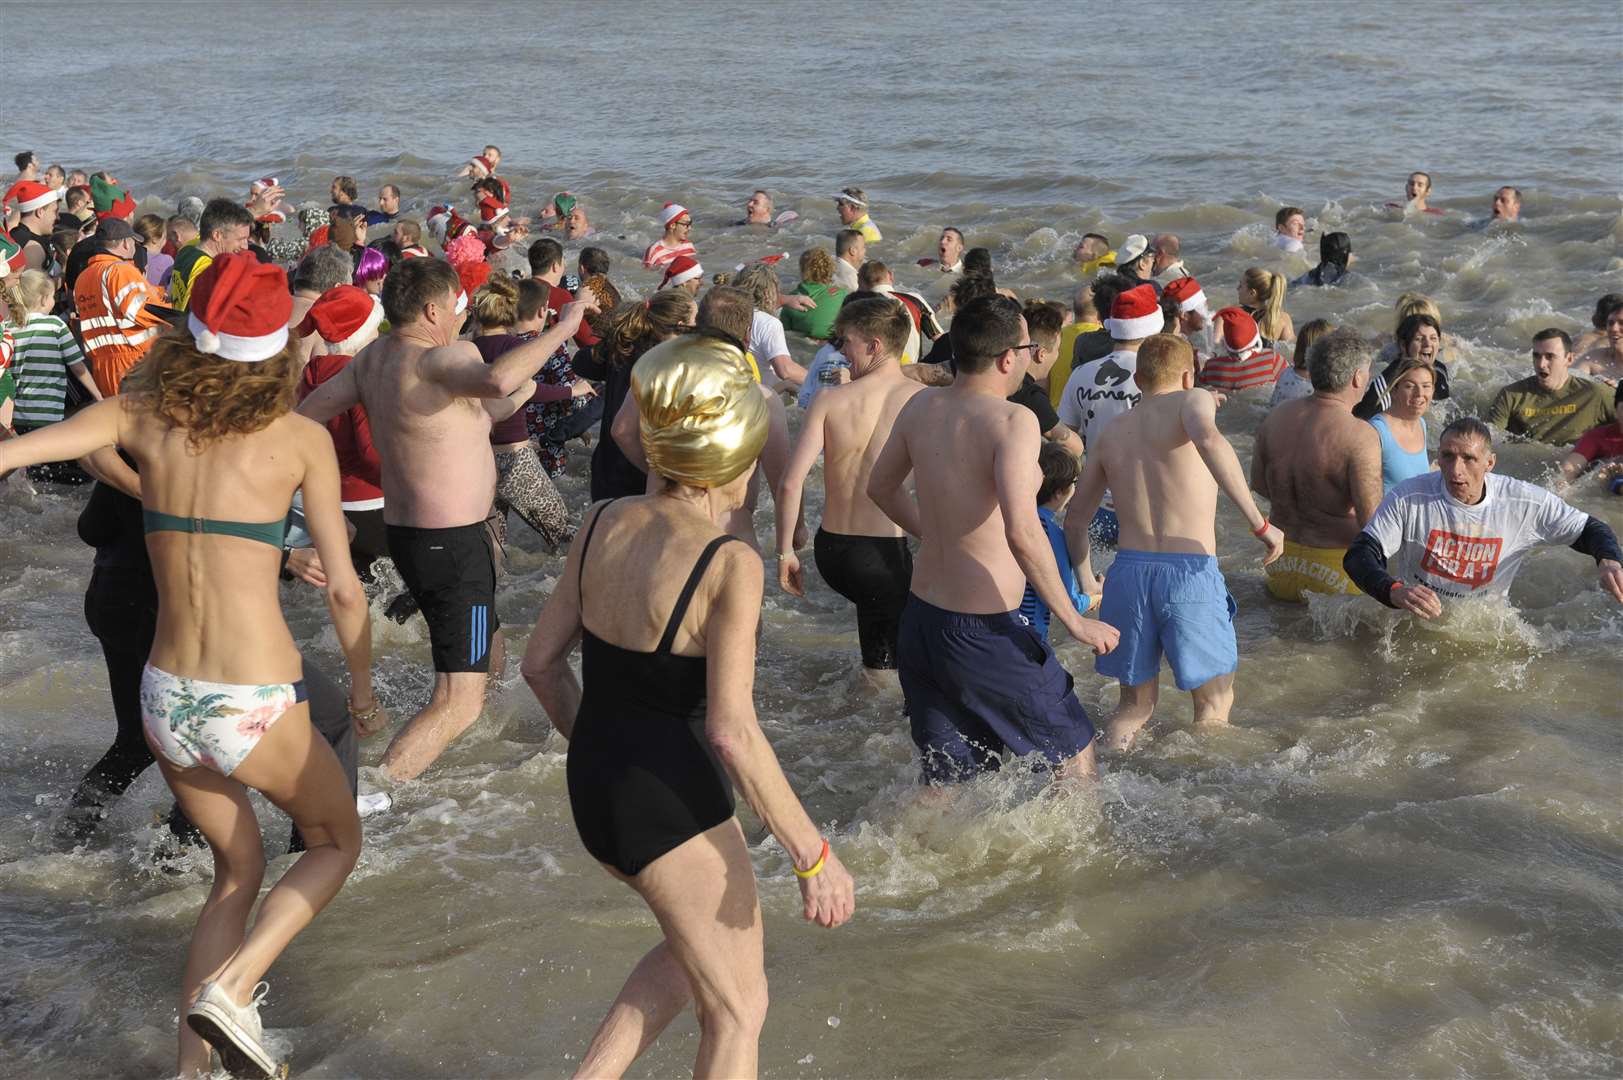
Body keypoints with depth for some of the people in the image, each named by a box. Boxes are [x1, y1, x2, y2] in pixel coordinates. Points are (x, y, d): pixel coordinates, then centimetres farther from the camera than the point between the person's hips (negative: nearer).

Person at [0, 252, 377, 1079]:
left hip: (165, 701, 4)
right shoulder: (301, 439, -6)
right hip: (254, 708, -4)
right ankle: (231, 987, 1)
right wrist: (362, 682, 14)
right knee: (336, 842, 23)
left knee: (238, 871, 27)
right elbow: (343, 589, -1)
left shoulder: (143, 415, 1)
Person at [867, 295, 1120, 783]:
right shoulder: (1013, 421, -18)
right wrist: (1075, 621, -20)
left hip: (921, 618, 7)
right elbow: (1022, 532, -29)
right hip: (984, 634, -7)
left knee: (943, 779, 20)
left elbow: (880, 487, 19)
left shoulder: (921, 406, 3)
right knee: (1075, 753, 14)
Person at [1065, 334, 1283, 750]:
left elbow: (1076, 521, 22)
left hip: (1128, 572, 5)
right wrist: (1260, 523, -21)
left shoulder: (1112, 431, 17)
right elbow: (1208, 440, -24)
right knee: (1215, 706, 14)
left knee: (1135, 704, 21)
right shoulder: (1192, 400, 2)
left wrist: (1087, 580, 38)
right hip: (1190, 572, -4)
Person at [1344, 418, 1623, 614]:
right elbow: (1359, 556, -21)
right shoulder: (1408, 498, -16)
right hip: (1414, 620, -2)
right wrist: (1395, 592, -41)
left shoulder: (1525, 502, -10)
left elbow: (1589, 529, 2)